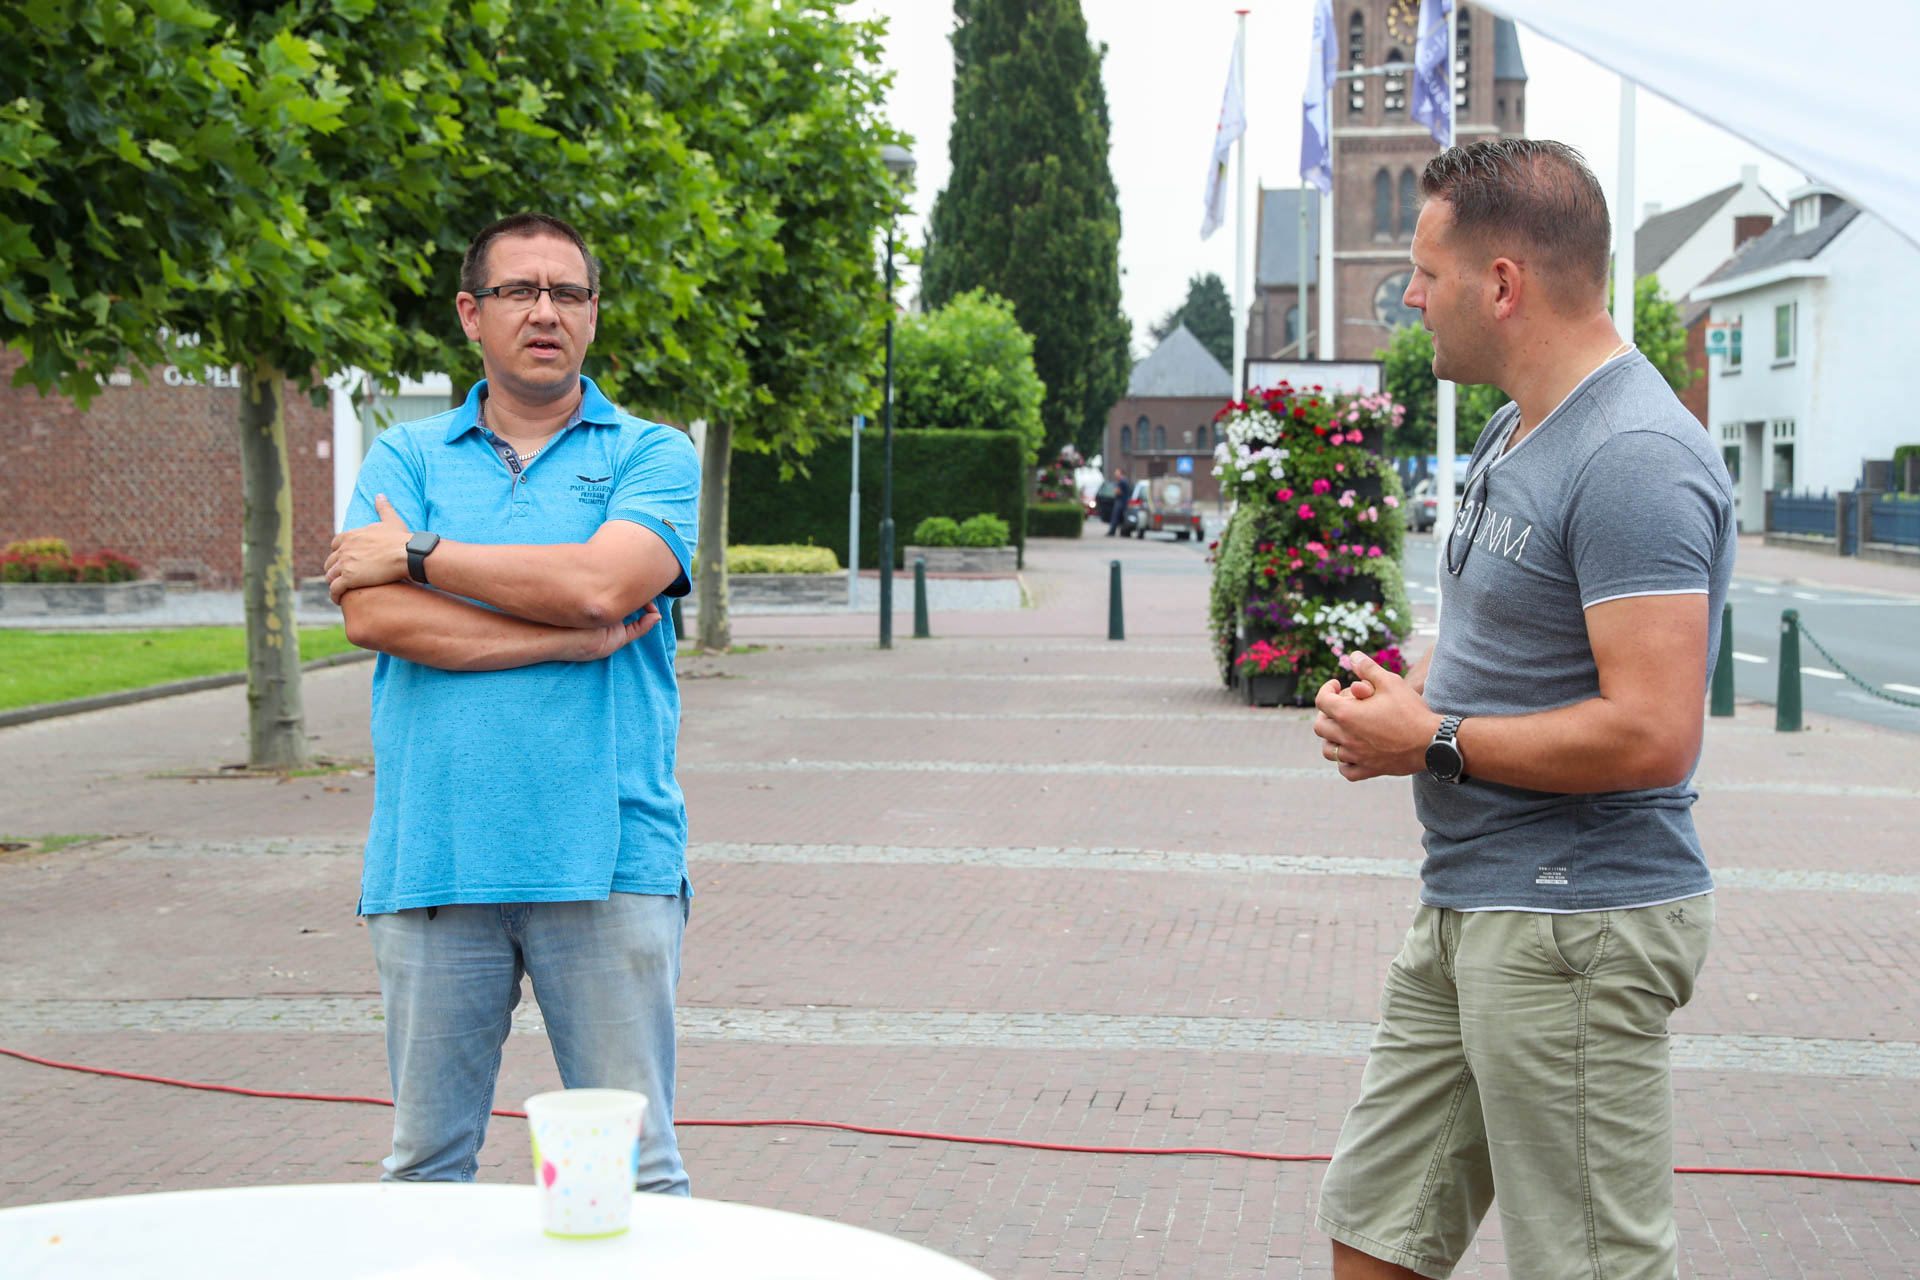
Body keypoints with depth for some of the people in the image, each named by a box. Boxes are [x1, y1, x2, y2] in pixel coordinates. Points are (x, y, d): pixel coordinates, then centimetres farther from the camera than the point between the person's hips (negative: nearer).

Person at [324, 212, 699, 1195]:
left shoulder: (652, 456, 8)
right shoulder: (406, 459, 13)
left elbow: (601, 584, -12)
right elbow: (373, 616, -5)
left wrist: (419, 554, -3)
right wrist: (572, 638, -10)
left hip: (606, 860, -1)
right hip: (433, 859, 2)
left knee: (633, 1169, 1)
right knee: (425, 1169, 9)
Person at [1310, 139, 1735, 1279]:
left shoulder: (1635, 459, -20)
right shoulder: (1518, 433, 14)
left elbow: (1649, 734, -27)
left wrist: (1433, 745, -16)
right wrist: (1413, 691, 6)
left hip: (1576, 928, -10)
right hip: (1469, 915, 10)